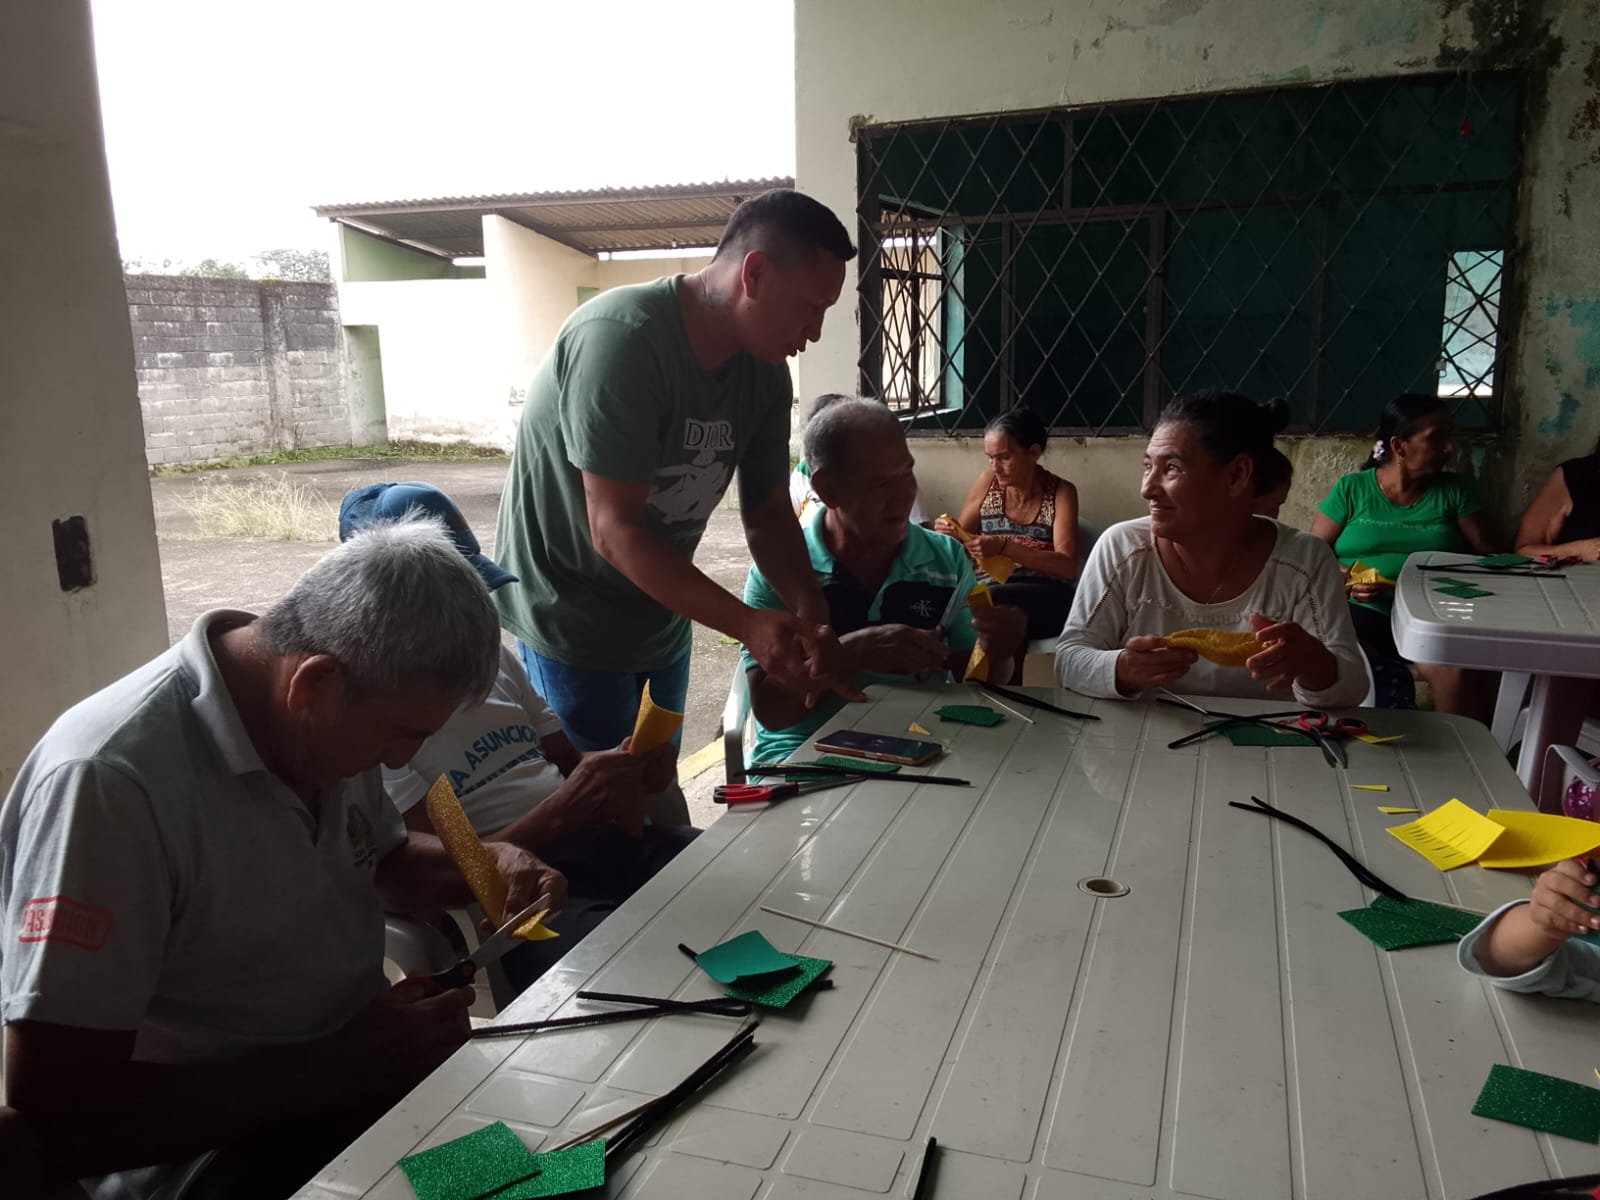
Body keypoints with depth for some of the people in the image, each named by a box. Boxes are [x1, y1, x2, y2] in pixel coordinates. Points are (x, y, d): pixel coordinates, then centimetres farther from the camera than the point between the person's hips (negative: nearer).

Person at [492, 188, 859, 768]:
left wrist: (811, 617, -16)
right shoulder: (620, 338, -27)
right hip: (570, 621, -7)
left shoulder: (765, 371, -4)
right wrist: (748, 624, -33)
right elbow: (614, 529, -29)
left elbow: (768, 512, 1)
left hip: (663, 612, 7)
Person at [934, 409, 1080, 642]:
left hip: (1045, 598, -3)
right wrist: (950, 534, -6)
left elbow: (1068, 567, -10)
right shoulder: (988, 482, 9)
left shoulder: (1061, 492, 0)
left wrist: (1004, 548, -22)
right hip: (990, 589, 4)